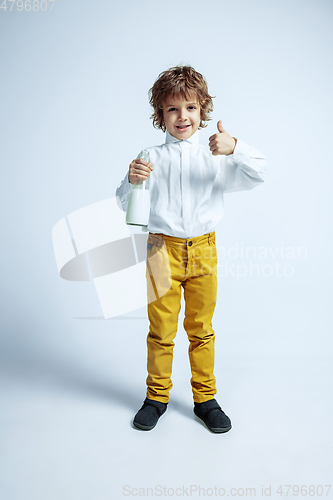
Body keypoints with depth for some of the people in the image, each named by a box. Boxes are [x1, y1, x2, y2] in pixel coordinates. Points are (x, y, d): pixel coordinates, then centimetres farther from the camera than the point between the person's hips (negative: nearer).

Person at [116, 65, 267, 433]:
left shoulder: (215, 156, 3)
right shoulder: (151, 158, 2)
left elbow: (258, 175, -6)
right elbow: (126, 204, 1)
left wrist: (235, 149, -24)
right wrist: (131, 181, -20)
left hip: (203, 251, 1)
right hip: (162, 250, -1)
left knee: (201, 330, 12)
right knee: (161, 331, 9)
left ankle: (205, 398, 29)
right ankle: (157, 397, 29)